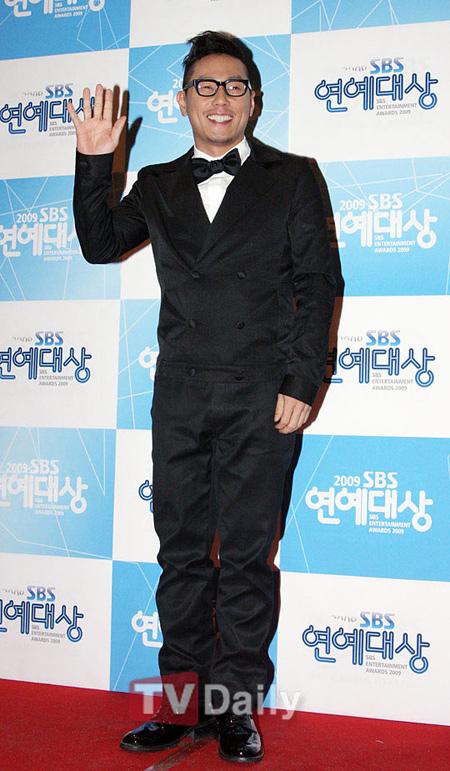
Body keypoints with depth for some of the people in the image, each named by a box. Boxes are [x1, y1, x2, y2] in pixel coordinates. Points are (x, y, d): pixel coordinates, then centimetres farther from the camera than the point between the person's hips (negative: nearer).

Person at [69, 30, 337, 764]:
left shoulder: (292, 178, 7)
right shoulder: (158, 185, 16)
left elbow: (317, 284, 1)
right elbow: (101, 245, 9)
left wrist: (302, 385, -7)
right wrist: (94, 161, -1)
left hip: (260, 397, -3)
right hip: (180, 394, 3)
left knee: (247, 555, 2)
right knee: (181, 552, 7)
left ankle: (236, 706, 13)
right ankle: (184, 698, 18)